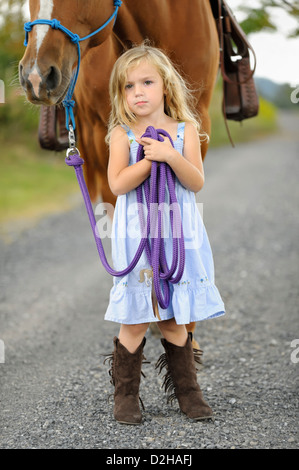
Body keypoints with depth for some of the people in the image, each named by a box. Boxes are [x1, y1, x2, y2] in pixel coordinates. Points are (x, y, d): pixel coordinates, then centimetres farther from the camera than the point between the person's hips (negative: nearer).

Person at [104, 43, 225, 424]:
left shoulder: (186, 130, 4)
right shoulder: (122, 134, 0)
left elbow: (197, 182, -5)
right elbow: (117, 184, -12)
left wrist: (170, 155, -19)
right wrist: (151, 158, -19)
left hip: (178, 233, 2)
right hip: (135, 235, -1)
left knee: (174, 320, 8)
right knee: (135, 321, 0)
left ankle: (186, 390, 22)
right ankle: (126, 394, 13)